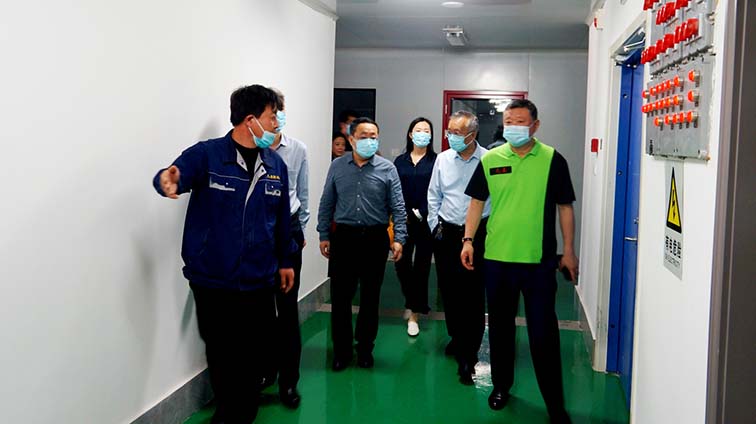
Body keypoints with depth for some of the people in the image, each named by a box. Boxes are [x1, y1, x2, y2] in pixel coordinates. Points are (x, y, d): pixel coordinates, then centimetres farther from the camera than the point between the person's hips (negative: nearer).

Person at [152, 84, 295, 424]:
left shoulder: (276, 165, 6)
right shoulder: (207, 154, -8)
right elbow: (170, 176, -23)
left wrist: (285, 261, 18)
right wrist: (169, 181, -46)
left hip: (259, 282, 3)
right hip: (213, 282, -3)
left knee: (254, 352, 10)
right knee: (222, 355, 11)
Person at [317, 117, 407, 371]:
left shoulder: (387, 169, 0)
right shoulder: (337, 167, 5)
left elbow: (397, 207, -1)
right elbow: (326, 204, 8)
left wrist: (399, 238, -9)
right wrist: (324, 235, 4)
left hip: (375, 238, -1)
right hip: (344, 237, 1)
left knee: (370, 298, 9)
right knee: (340, 297, 3)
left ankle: (365, 349, 23)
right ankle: (341, 351, 16)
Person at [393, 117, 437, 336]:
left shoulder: (436, 161, -1)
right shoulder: (400, 161, 9)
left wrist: (419, 214, -11)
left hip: (425, 222, -2)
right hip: (403, 221, 3)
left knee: (421, 266, 2)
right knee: (401, 264, 1)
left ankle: (414, 314, 13)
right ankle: (414, 302, 28)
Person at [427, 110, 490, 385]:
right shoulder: (443, 159, 6)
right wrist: (435, 226, 10)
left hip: (477, 234, -4)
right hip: (446, 233, 4)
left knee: (473, 294, -4)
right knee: (449, 290, 13)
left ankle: (468, 356, 2)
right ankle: (457, 337, 34)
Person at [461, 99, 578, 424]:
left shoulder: (552, 160, -2)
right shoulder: (490, 160, 4)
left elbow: (565, 207, 3)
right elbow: (477, 201, 10)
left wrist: (569, 251, 1)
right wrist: (468, 240, 2)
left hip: (540, 260, -2)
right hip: (496, 258, 3)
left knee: (543, 332, 1)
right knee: (500, 326, 15)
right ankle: (501, 385, 33)